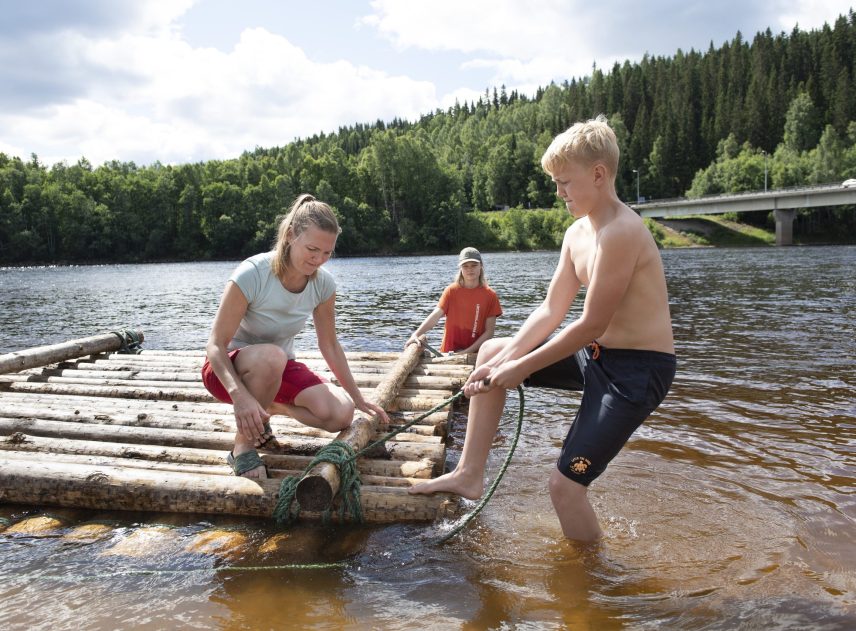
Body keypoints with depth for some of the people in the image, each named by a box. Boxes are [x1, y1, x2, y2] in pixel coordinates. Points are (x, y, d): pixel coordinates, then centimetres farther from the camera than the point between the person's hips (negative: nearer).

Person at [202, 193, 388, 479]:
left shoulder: (323, 283, -13)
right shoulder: (251, 275, -28)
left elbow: (329, 345, 0)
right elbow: (215, 345, -25)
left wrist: (358, 398, 3)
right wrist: (240, 395, -43)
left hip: (279, 369, 5)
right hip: (229, 369, -4)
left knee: (341, 414, -19)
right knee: (271, 356, -41)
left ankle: (269, 407, 9)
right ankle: (243, 445, -16)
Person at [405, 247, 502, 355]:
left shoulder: (490, 295, -2)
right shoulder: (451, 291, 0)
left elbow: (489, 331, -3)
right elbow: (436, 315, -12)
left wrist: (468, 351, -13)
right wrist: (416, 334, -27)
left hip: (474, 354, 0)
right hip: (449, 353, 1)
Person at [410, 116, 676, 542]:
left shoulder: (620, 231, -24)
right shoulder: (577, 233, 6)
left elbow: (592, 324, -24)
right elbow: (552, 309, 4)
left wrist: (523, 367, -15)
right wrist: (506, 359, -7)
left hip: (637, 368, -9)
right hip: (596, 353, 10)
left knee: (565, 483, -11)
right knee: (491, 353, 11)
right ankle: (469, 475, 15)